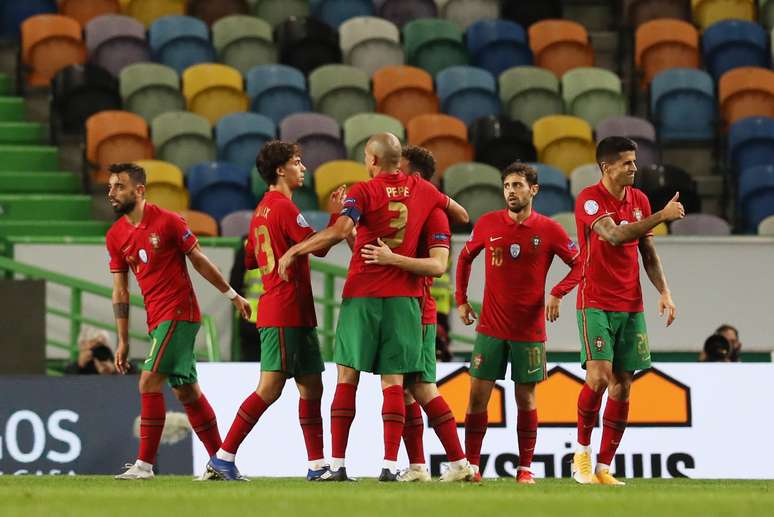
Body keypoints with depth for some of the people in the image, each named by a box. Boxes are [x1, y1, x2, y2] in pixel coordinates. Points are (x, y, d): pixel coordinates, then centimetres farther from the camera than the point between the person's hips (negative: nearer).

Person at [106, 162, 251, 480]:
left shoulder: (168, 222, -10)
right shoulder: (115, 236, 7)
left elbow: (199, 261, 0)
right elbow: (120, 292, 9)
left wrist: (232, 295, 6)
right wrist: (123, 342, 7)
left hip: (179, 313, -7)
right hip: (156, 320, 7)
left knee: (149, 382, -15)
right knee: (187, 391, 10)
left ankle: (145, 464, -13)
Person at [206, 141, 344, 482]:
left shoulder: (262, 209, 17)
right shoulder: (284, 207, -12)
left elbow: (249, 259, 24)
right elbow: (319, 247, -12)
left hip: (297, 315, 10)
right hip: (285, 314, -10)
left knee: (311, 386, 9)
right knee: (270, 388, -11)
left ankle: (317, 464, 9)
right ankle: (224, 457, -11)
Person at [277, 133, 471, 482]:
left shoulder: (363, 192, -6)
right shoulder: (422, 190, 7)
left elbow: (339, 231, -22)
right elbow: (461, 216, 21)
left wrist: (293, 251, -14)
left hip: (362, 295, -3)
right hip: (404, 296, 3)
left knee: (347, 376, 3)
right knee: (393, 380, 1)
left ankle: (337, 463, -1)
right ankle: (390, 464, -7)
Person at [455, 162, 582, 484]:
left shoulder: (549, 230, -5)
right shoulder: (487, 224, 0)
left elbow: (579, 264, 2)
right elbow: (465, 258, 16)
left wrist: (557, 294, -12)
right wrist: (461, 300, 10)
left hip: (530, 330, -1)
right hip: (490, 328, 1)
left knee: (526, 398, 4)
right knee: (478, 395, -2)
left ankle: (525, 469, 12)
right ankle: (471, 465, 6)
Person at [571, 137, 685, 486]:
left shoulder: (640, 201, 10)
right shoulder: (589, 199, -10)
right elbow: (616, 235, -26)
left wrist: (664, 291, 4)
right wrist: (662, 216, -25)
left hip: (631, 306, 6)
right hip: (596, 303, -6)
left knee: (622, 387, 2)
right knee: (599, 375, -19)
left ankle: (604, 467, 7)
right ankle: (582, 450, 2)